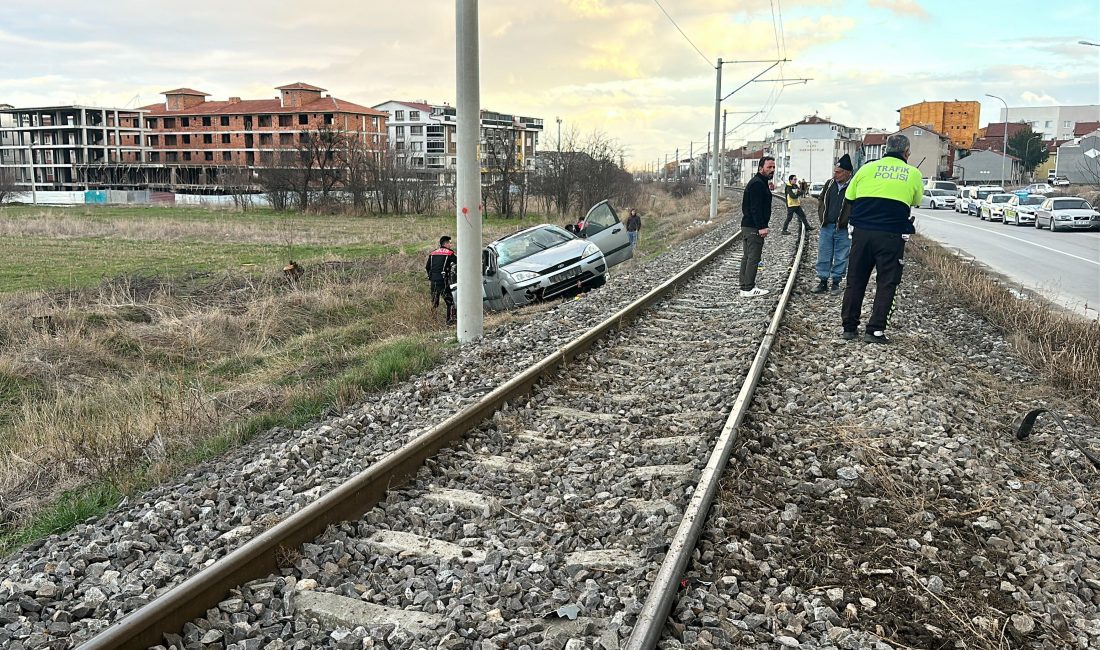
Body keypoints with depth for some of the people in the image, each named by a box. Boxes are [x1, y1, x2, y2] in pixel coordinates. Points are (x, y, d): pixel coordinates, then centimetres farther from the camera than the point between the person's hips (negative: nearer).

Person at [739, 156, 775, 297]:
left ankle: (745, 287, 19)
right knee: (753, 258, -8)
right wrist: (762, 227, -24)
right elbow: (755, 208, -22)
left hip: (747, 226, 11)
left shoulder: (759, 183, 19)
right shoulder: (757, 184, -15)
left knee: (747, 257, 13)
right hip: (754, 227, -11)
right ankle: (749, 289, -6)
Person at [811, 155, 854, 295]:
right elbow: (821, 202, 18)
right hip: (826, 227, 5)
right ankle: (823, 282, 18)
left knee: (841, 259, 6)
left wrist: (845, 222, -11)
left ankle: (836, 283, 18)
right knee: (823, 257, 8)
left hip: (843, 230, -4)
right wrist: (822, 218, 8)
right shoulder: (829, 184, 6)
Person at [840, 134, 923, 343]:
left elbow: (849, 197, 12)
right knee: (886, 283, 6)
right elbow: (916, 201, 17)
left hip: (862, 232, 2)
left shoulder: (867, 168, 6)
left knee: (855, 280, 11)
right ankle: (875, 330, 2)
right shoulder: (913, 173, 4)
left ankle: (849, 327, 14)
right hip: (891, 236, -2)